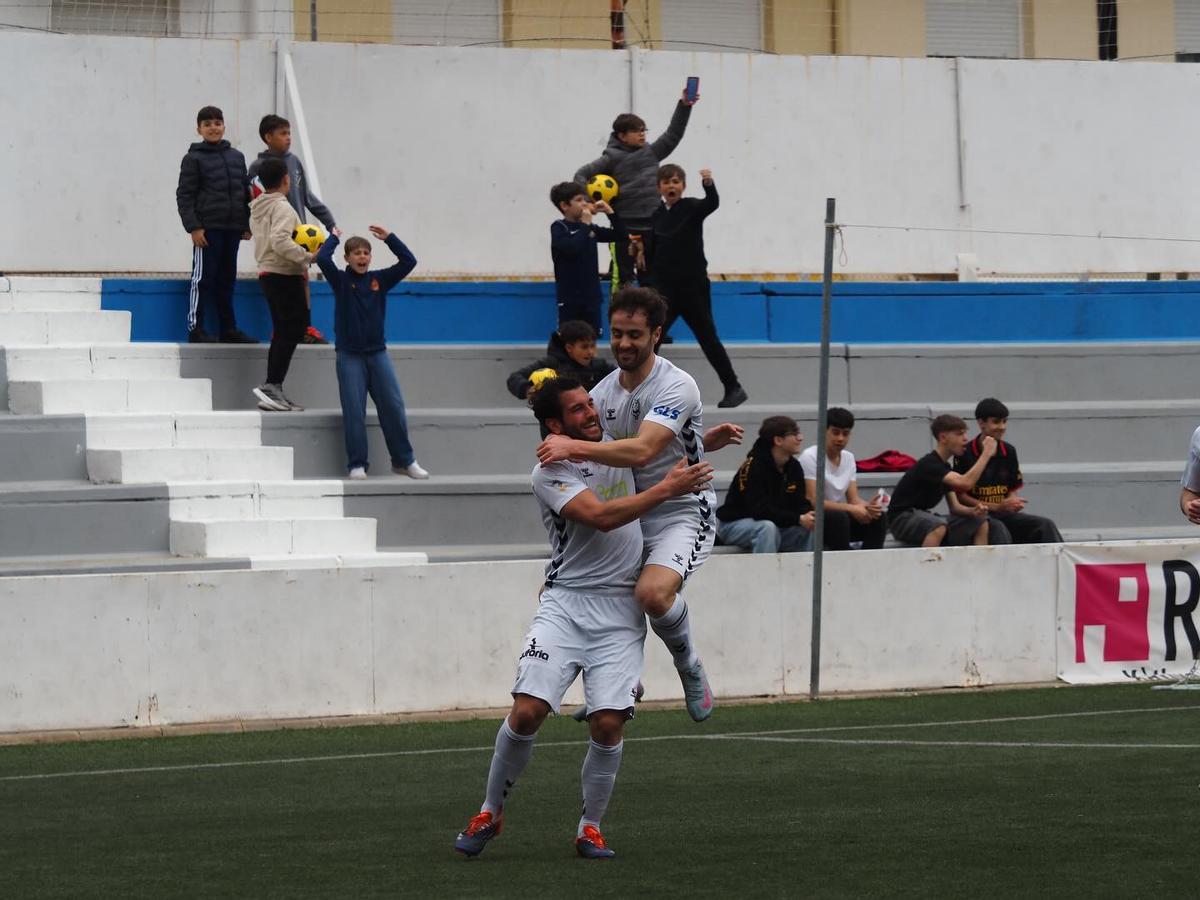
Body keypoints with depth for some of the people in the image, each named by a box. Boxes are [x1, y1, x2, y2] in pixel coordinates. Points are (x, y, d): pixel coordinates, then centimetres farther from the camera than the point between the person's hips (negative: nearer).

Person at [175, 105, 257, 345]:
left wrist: (247, 224, 12)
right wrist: (193, 227, -13)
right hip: (207, 229, -5)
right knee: (203, 278, -4)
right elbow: (184, 196, -5)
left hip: (232, 229, 5)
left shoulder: (236, 157, 14)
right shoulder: (194, 158, -1)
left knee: (227, 280, 10)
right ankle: (195, 329, -2)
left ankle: (228, 329, 15)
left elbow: (245, 192, 19)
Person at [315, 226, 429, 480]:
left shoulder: (379, 280, 7)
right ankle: (357, 465, 2)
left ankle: (404, 461, 11)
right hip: (349, 355, -2)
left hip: (377, 353, 2)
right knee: (354, 411, -3)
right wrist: (334, 238, 0)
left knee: (394, 407, 1)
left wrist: (389, 238, 1)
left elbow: (408, 261, 2)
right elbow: (323, 259, -16)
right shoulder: (341, 281, 0)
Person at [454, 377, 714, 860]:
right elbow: (600, 516, -20)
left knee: (608, 724, -9)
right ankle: (490, 813, 4)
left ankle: (590, 827, 9)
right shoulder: (549, 473, -7)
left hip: (621, 611, 4)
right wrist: (667, 488, -15)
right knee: (527, 710, -15)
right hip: (566, 602, -4)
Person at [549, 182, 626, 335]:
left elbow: (620, 235, 12)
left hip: (591, 295, 5)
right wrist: (585, 225, -16)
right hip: (570, 296, -5)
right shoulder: (558, 228, -6)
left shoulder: (590, 228, 10)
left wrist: (609, 212, 2)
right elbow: (572, 248, -24)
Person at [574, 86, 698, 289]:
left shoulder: (651, 152, 11)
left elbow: (673, 133, 5)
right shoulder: (613, 158, -2)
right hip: (625, 226, -4)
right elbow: (582, 175, 1)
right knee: (623, 277, -1)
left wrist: (684, 106, -6)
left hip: (651, 225, 4)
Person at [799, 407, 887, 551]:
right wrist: (851, 509, -26)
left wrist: (868, 507, -20)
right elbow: (813, 501, -21)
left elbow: (853, 498, 4)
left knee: (879, 517, -14)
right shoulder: (810, 457, -13)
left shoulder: (849, 458, 8)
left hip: (839, 515, 7)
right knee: (839, 517, -35)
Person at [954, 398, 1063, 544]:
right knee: (999, 529, -37)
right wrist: (997, 507, -15)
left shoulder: (1009, 451, 9)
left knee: (1046, 525, -16)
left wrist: (1013, 502, -9)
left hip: (1004, 515, 5)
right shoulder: (965, 454, -6)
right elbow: (960, 495, -7)